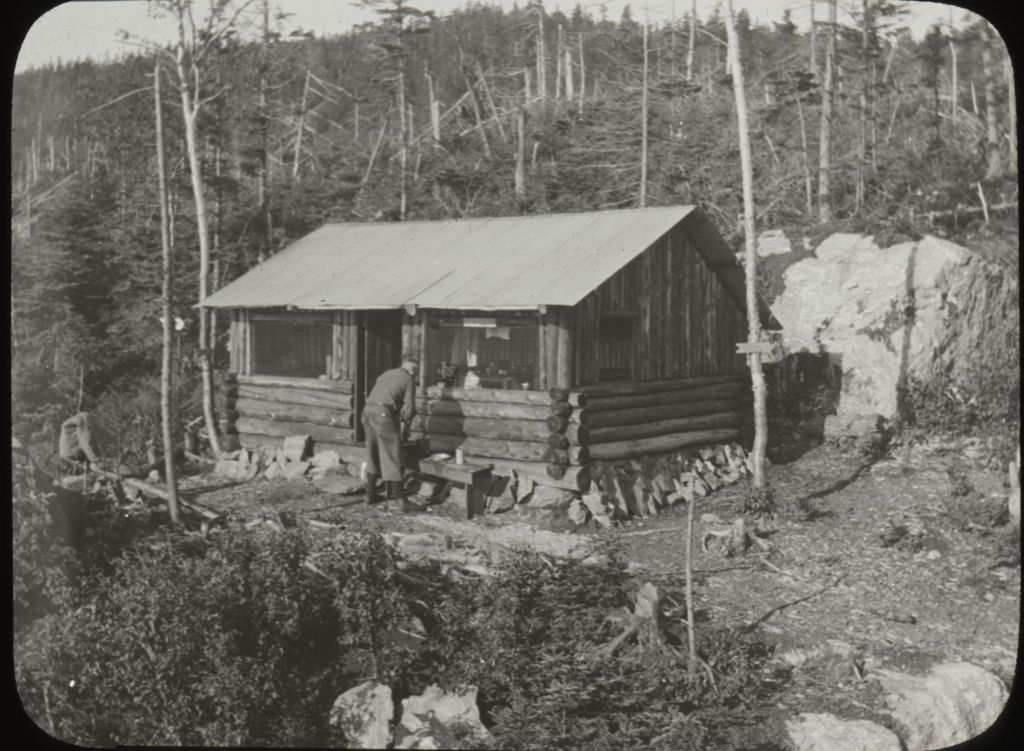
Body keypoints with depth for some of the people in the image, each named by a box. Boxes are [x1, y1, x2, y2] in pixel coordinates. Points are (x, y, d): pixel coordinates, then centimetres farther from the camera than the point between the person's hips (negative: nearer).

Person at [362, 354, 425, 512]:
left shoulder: (386, 374, 26)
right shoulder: (408, 379, 6)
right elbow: (408, 408, -1)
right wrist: (403, 427, 15)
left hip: (367, 411, 7)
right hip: (383, 414, -7)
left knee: (373, 456, 19)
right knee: (393, 459, -6)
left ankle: (370, 494, 26)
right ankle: (403, 502, -6)